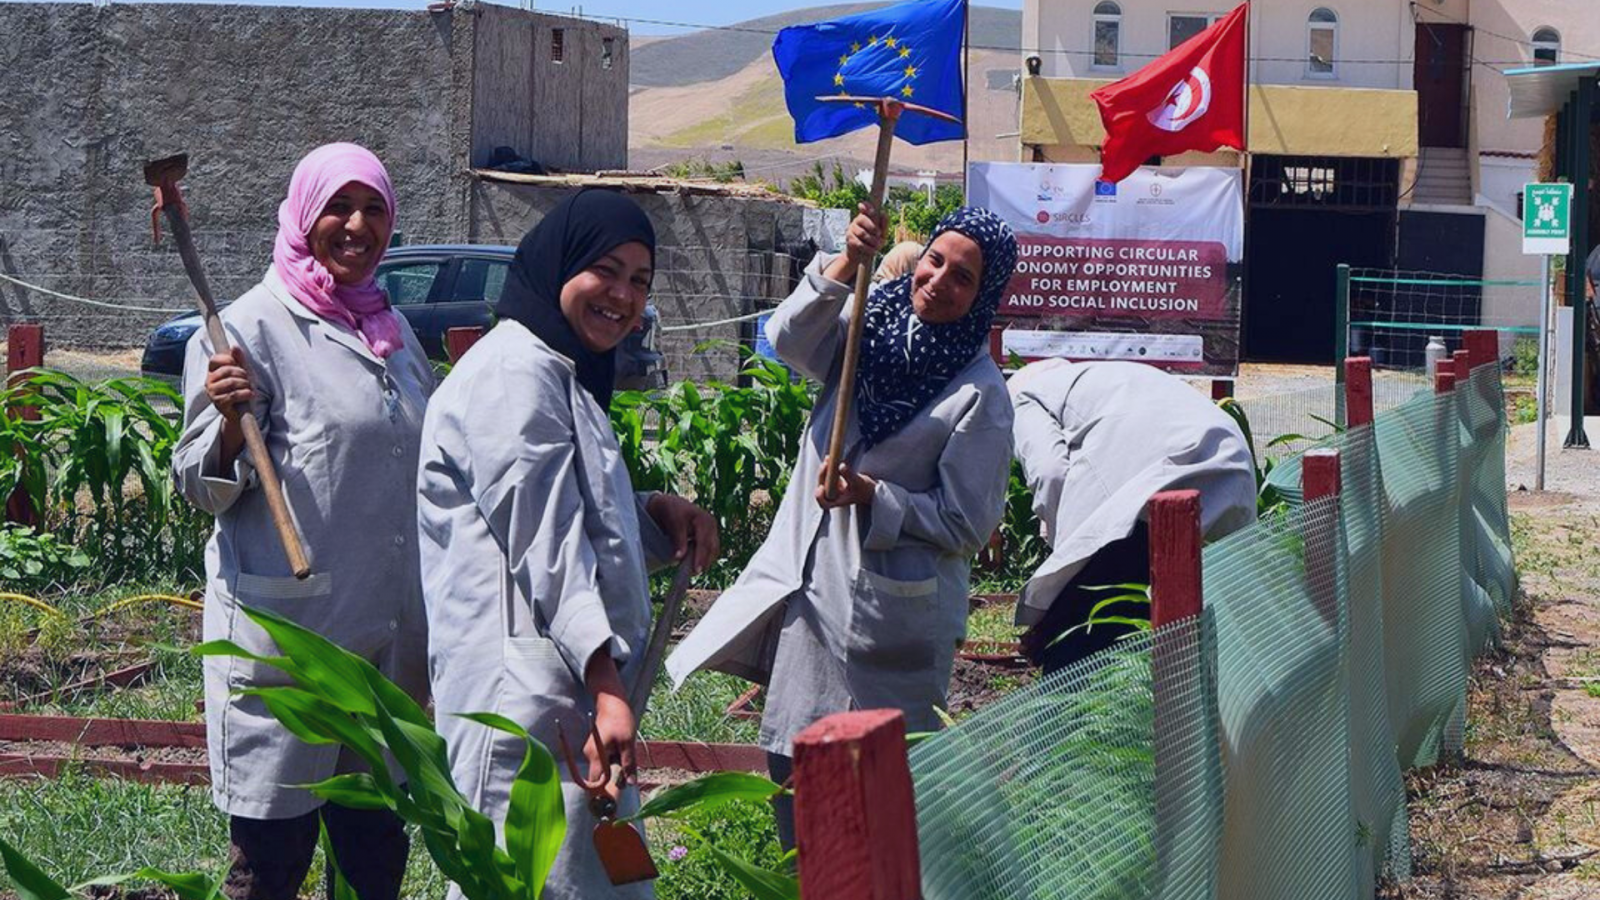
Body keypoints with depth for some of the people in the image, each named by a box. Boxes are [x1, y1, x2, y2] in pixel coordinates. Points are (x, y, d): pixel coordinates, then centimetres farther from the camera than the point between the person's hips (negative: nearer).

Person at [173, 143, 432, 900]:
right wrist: (230, 419, -27)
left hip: (387, 637, 7)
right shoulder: (255, 327, -7)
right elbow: (207, 490, -7)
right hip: (286, 635, -6)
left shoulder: (392, 331, 13)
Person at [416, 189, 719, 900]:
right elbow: (546, 547, -19)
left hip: (579, 684, 11)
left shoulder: (566, 376, 21)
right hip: (524, 692, -11)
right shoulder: (515, 374, -12)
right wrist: (608, 692, -24)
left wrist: (661, 515, 9)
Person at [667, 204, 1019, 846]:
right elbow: (789, 339, -15)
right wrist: (845, 266, -29)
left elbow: (966, 524, -10)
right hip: (810, 588, 6)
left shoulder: (979, 395, -10)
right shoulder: (870, 328, 5)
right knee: (791, 766, 15)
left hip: (890, 616, -6)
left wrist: (871, 495, -21)